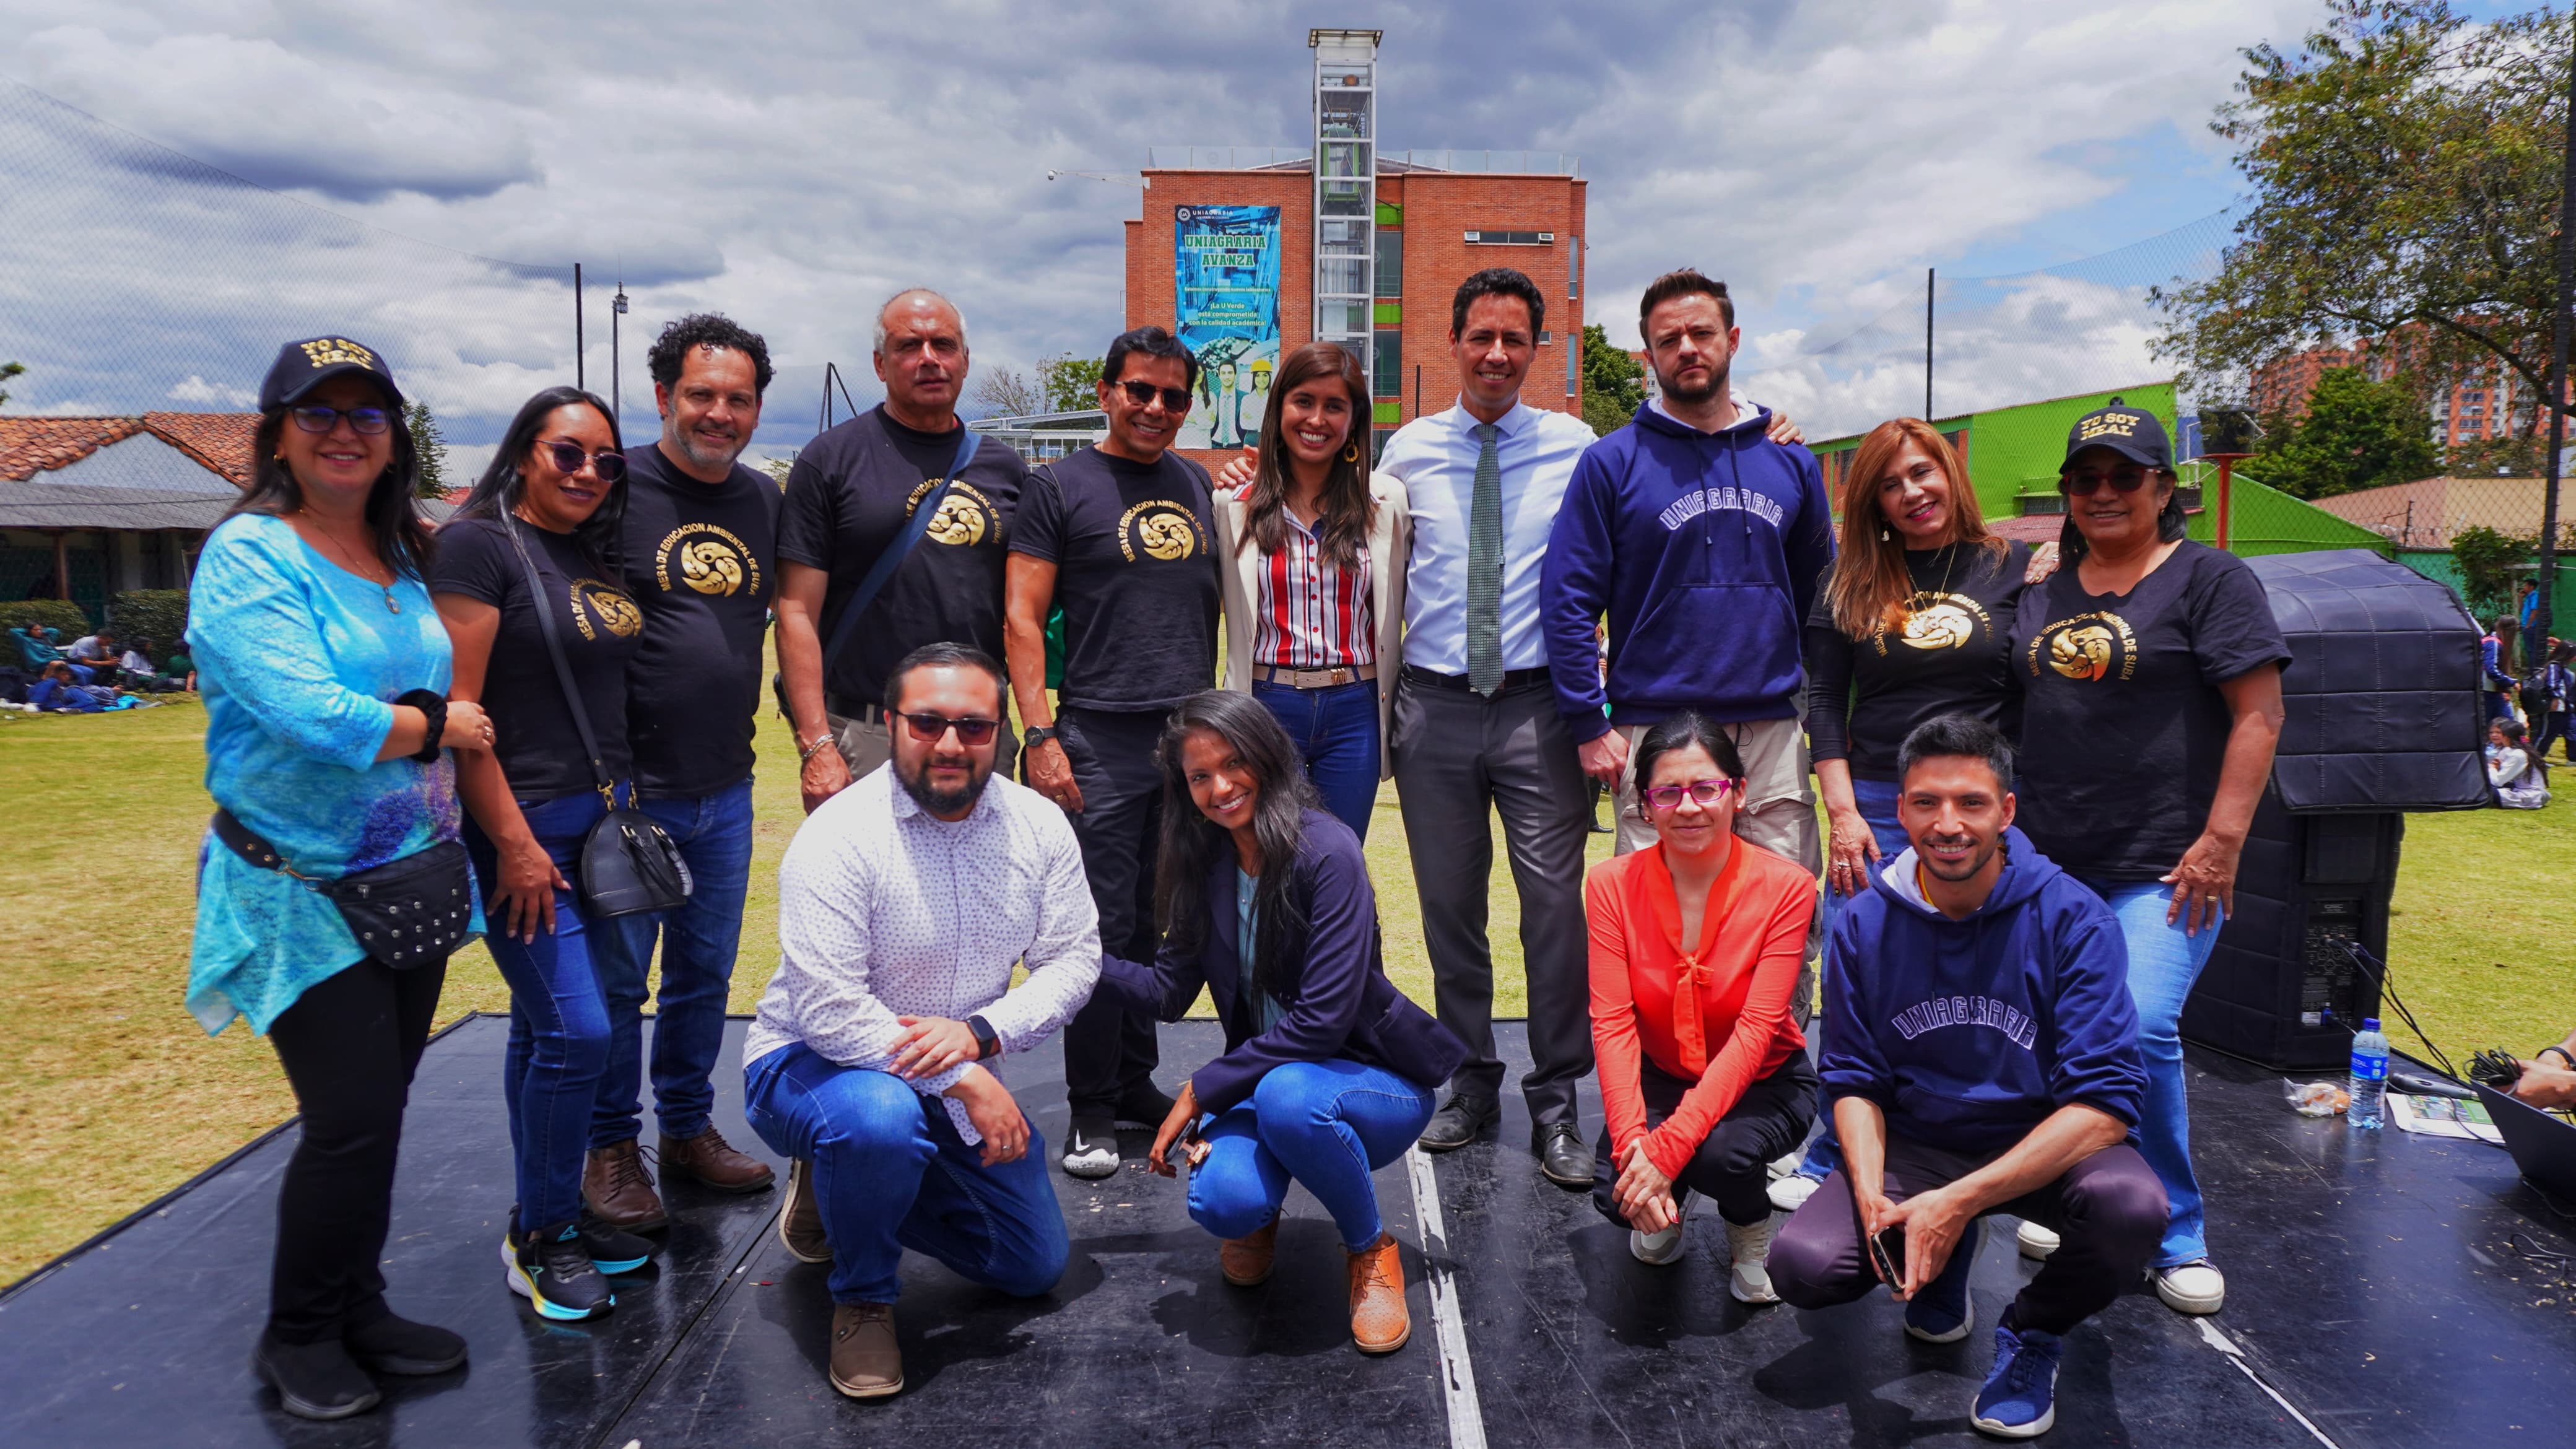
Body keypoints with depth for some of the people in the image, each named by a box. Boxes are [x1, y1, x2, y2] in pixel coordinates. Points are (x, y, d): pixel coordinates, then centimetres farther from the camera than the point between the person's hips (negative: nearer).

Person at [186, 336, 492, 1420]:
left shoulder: (406, 557, 9)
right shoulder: (251, 554, -13)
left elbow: (451, 694, 18)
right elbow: (305, 711, -24)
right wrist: (439, 724, -11)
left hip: (413, 875, 7)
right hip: (305, 890, -6)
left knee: (379, 1110, 15)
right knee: (351, 1119, -4)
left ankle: (358, 1310, 31)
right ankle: (297, 1337, 19)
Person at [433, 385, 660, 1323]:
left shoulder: (595, 556, 13)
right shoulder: (479, 543, -10)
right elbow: (456, 707, -15)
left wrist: (623, 810, 14)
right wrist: (513, 842, -17)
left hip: (603, 822, 7)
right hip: (521, 827, -7)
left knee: (544, 1028, 15)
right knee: (576, 1031, -8)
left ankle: (551, 1214, 26)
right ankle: (538, 1236, 9)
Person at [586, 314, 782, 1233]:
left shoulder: (764, 500, 8)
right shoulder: (614, 488, -8)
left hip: (726, 788, 5)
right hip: (628, 787, -5)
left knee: (707, 973, 15)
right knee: (615, 977, 5)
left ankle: (689, 1129, 31)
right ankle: (611, 1149, 21)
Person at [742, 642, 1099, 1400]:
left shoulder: (1039, 825, -8)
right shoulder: (837, 837, -24)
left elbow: (1074, 959, -8)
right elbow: (829, 1011, -29)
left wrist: (979, 1033, -26)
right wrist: (966, 1082, -31)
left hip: (961, 1076, 6)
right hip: (811, 1063, -5)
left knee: (1034, 1266, 9)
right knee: (878, 1114, -41)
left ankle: (845, 1187, 27)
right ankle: (862, 1298, -9)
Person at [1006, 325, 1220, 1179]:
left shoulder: (1199, 487, 16)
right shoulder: (1061, 487, 1)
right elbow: (1021, 615, -4)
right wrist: (1039, 734, -12)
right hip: (1103, 739, -5)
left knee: (1161, 922, 11)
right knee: (1105, 928, -2)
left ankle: (1137, 1085, 25)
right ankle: (1092, 1111, 10)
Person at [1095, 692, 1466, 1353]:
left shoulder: (1326, 851, -20)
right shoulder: (1204, 865, 2)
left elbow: (1323, 1020, -24)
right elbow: (1168, 990, 7)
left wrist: (1201, 1089, -18)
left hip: (1374, 1080, -4)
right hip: (1269, 1076, 4)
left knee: (1288, 1095, -39)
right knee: (1221, 1199, -29)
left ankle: (1371, 1250, -8)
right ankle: (1257, 1214, 13)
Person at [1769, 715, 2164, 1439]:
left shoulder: (2072, 917, -16)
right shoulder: (1863, 925, -6)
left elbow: (2106, 1100, -22)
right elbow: (1854, 1079, 0)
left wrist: (1959, 1201, -30)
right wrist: (1872, 1196, -21)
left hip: (2044, 1146, -2)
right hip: (1912, 1145, 2)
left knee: (2131, 1205, -35)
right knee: (1803, 1264, -22)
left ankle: (2033, 1332, -1)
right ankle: (1943, 1267, 14)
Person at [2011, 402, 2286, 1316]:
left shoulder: (2210, 580, -1)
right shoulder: (2044, 596, 15)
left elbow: (2258, 715, -7)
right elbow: (2021, 714, 23)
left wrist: (2221, 841, -13)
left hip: (2164, 868, -5)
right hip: (2050, 863, 5)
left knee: (2140, 1028, -16)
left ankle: (2177, 1237, 3)